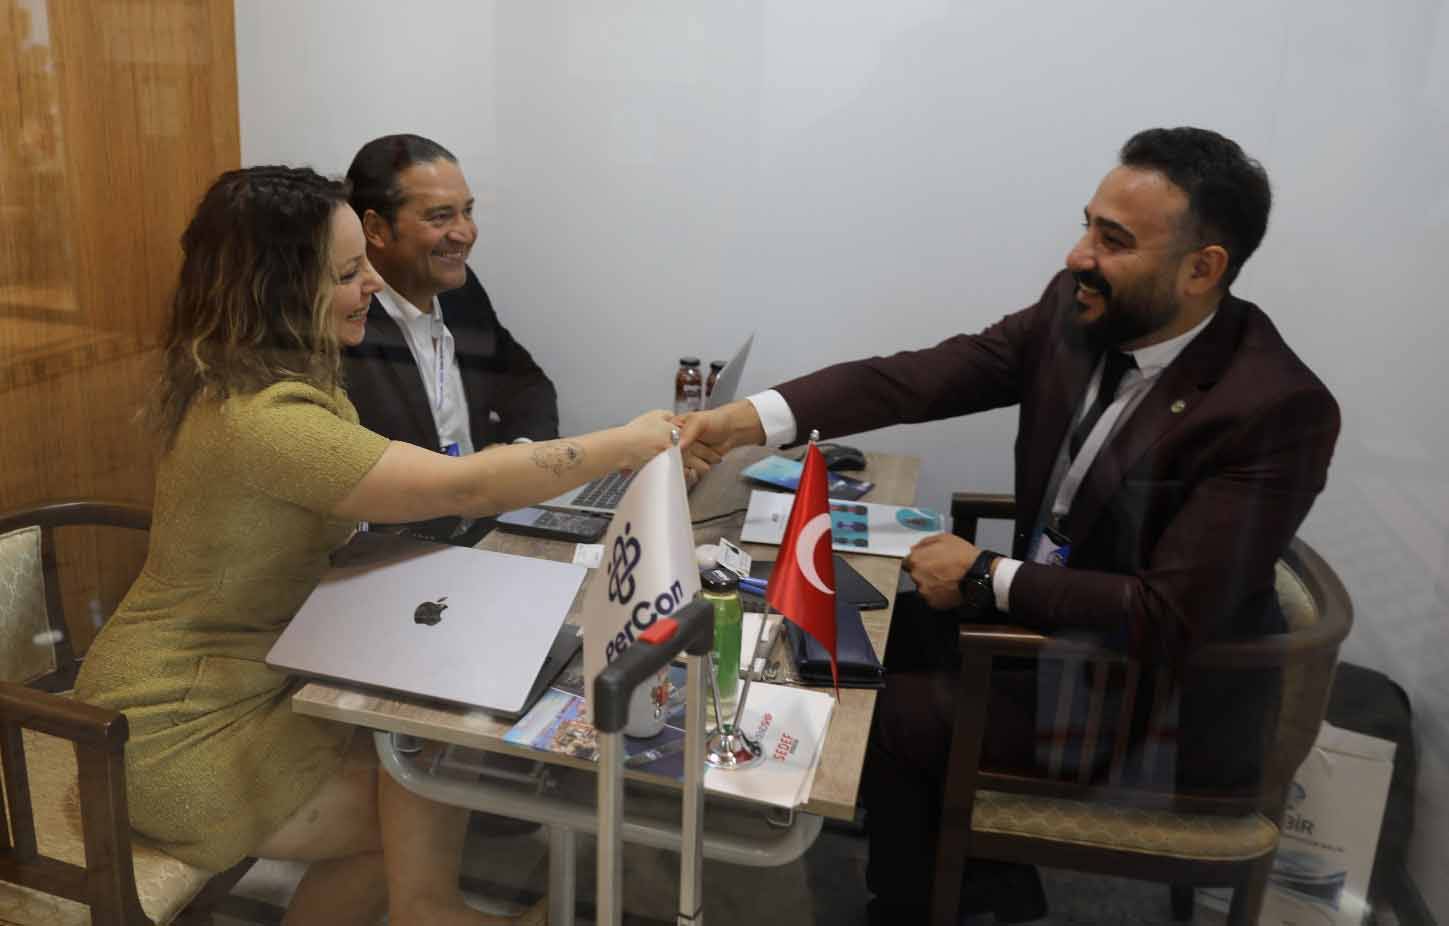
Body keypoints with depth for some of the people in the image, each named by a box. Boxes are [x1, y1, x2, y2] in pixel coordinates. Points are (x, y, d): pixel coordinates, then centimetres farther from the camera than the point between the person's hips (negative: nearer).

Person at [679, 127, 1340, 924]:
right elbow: (919, 376, -14)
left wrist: (986, 581, -24)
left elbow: (1169, 620, -30)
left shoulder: (1278, 410, -29)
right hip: (1048, 613, 7)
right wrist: (751, 419, -25)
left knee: (885, 714, -9)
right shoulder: (1079, 308, -10)